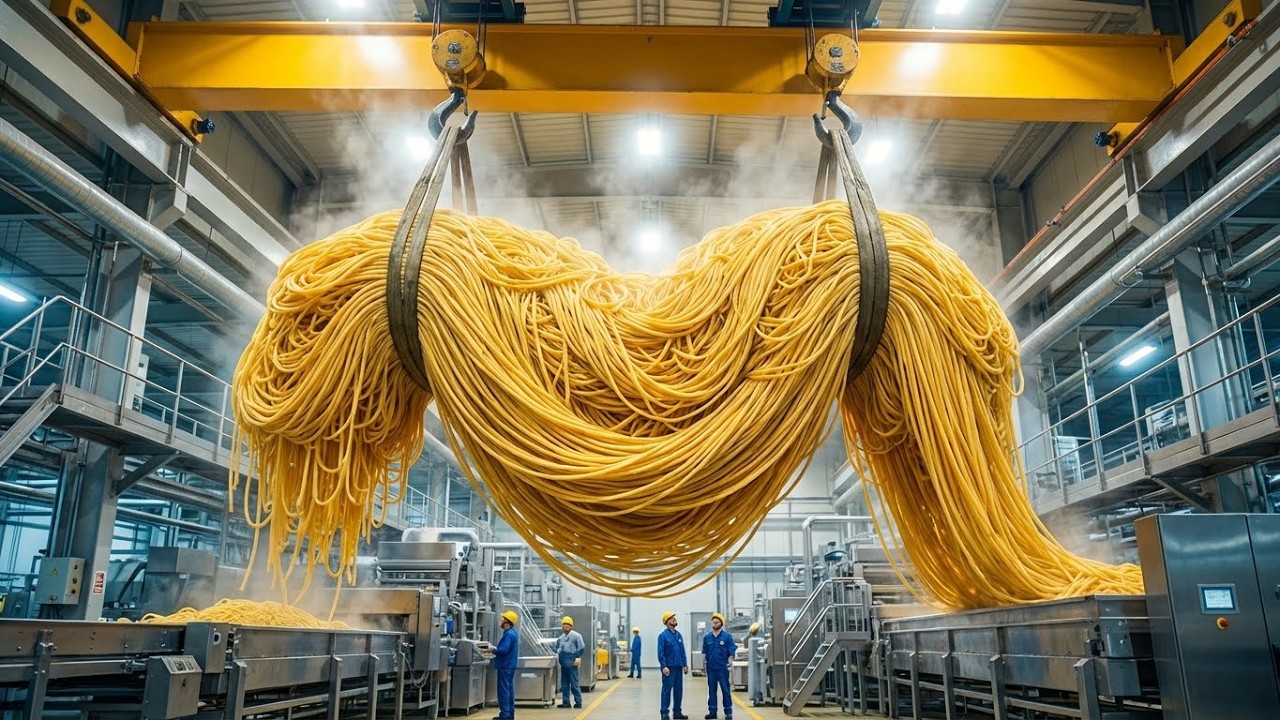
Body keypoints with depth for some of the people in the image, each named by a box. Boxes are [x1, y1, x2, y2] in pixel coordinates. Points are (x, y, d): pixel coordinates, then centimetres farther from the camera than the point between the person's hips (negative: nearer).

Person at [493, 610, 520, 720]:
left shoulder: (508, 634, -20)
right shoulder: (513, 633, 14)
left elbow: (503, 650, -27)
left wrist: (493, 650, -11)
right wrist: (495, 650, 9)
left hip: (505, 666, -10)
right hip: (510, 665, 10)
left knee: (503, 690, -5)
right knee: (509, 689, 14)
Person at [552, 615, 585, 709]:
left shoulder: (576, 636, -4)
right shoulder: (561, 637, 16)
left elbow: (581, 648, -6)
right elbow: (555, 648, 19)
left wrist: (578, 657, -11)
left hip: (572, 663, -7)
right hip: (563, 664, 7)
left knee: (574, 683, -4)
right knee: (564, 684, 11)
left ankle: (578, 702, 3)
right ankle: (565, 702, 18)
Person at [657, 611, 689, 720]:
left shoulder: (678, 635, 12)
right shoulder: (663, 635, -7)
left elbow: (683, 651, 15)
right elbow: (661, 653, -12)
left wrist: (685, 665, 10)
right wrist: (664, 666, -19)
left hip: (679, 667, 7)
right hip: (669, 667, -7)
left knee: (679, 690, 10)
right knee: (667, 690, -3)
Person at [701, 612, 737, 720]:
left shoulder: (727, 636, -3)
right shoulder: (707, 637, 7)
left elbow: (732, 651, -3)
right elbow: (704, 651, 13)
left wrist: (730, 660, -16)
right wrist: (704, 657, -2)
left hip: (722, 667, -3)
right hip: (711, 667, 3)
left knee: (725, 689, 0)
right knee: (711, 689, 9)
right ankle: (712, 711, 16)